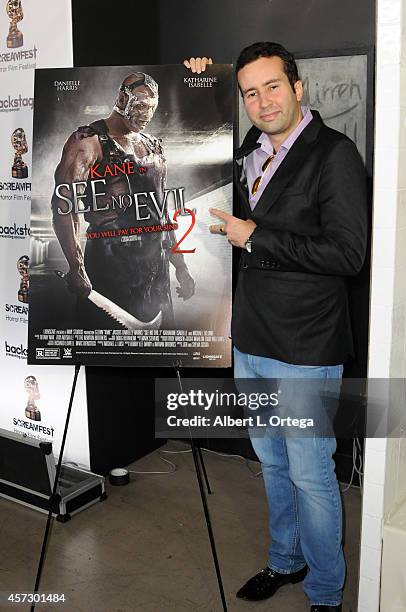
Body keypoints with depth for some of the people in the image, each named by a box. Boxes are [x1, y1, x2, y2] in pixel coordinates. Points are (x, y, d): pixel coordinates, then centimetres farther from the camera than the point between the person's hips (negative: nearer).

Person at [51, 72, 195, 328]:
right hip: (108, 267, -6)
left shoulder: (154, 147, 18)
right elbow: (64, 206, -15)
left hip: (156, 268, 7)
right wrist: (77, 268, -25)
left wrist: (180, 267, 20)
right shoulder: (89, 141, -5)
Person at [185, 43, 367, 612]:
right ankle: (286, 560, 42)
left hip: (305, 350, -7)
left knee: (310, 474, 4)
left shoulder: (334, 153, -13)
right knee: (272, 462, 20)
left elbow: (347, 253, -22)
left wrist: (255, 238, -17)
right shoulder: (249, 150, 9)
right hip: (251, 340, 7)